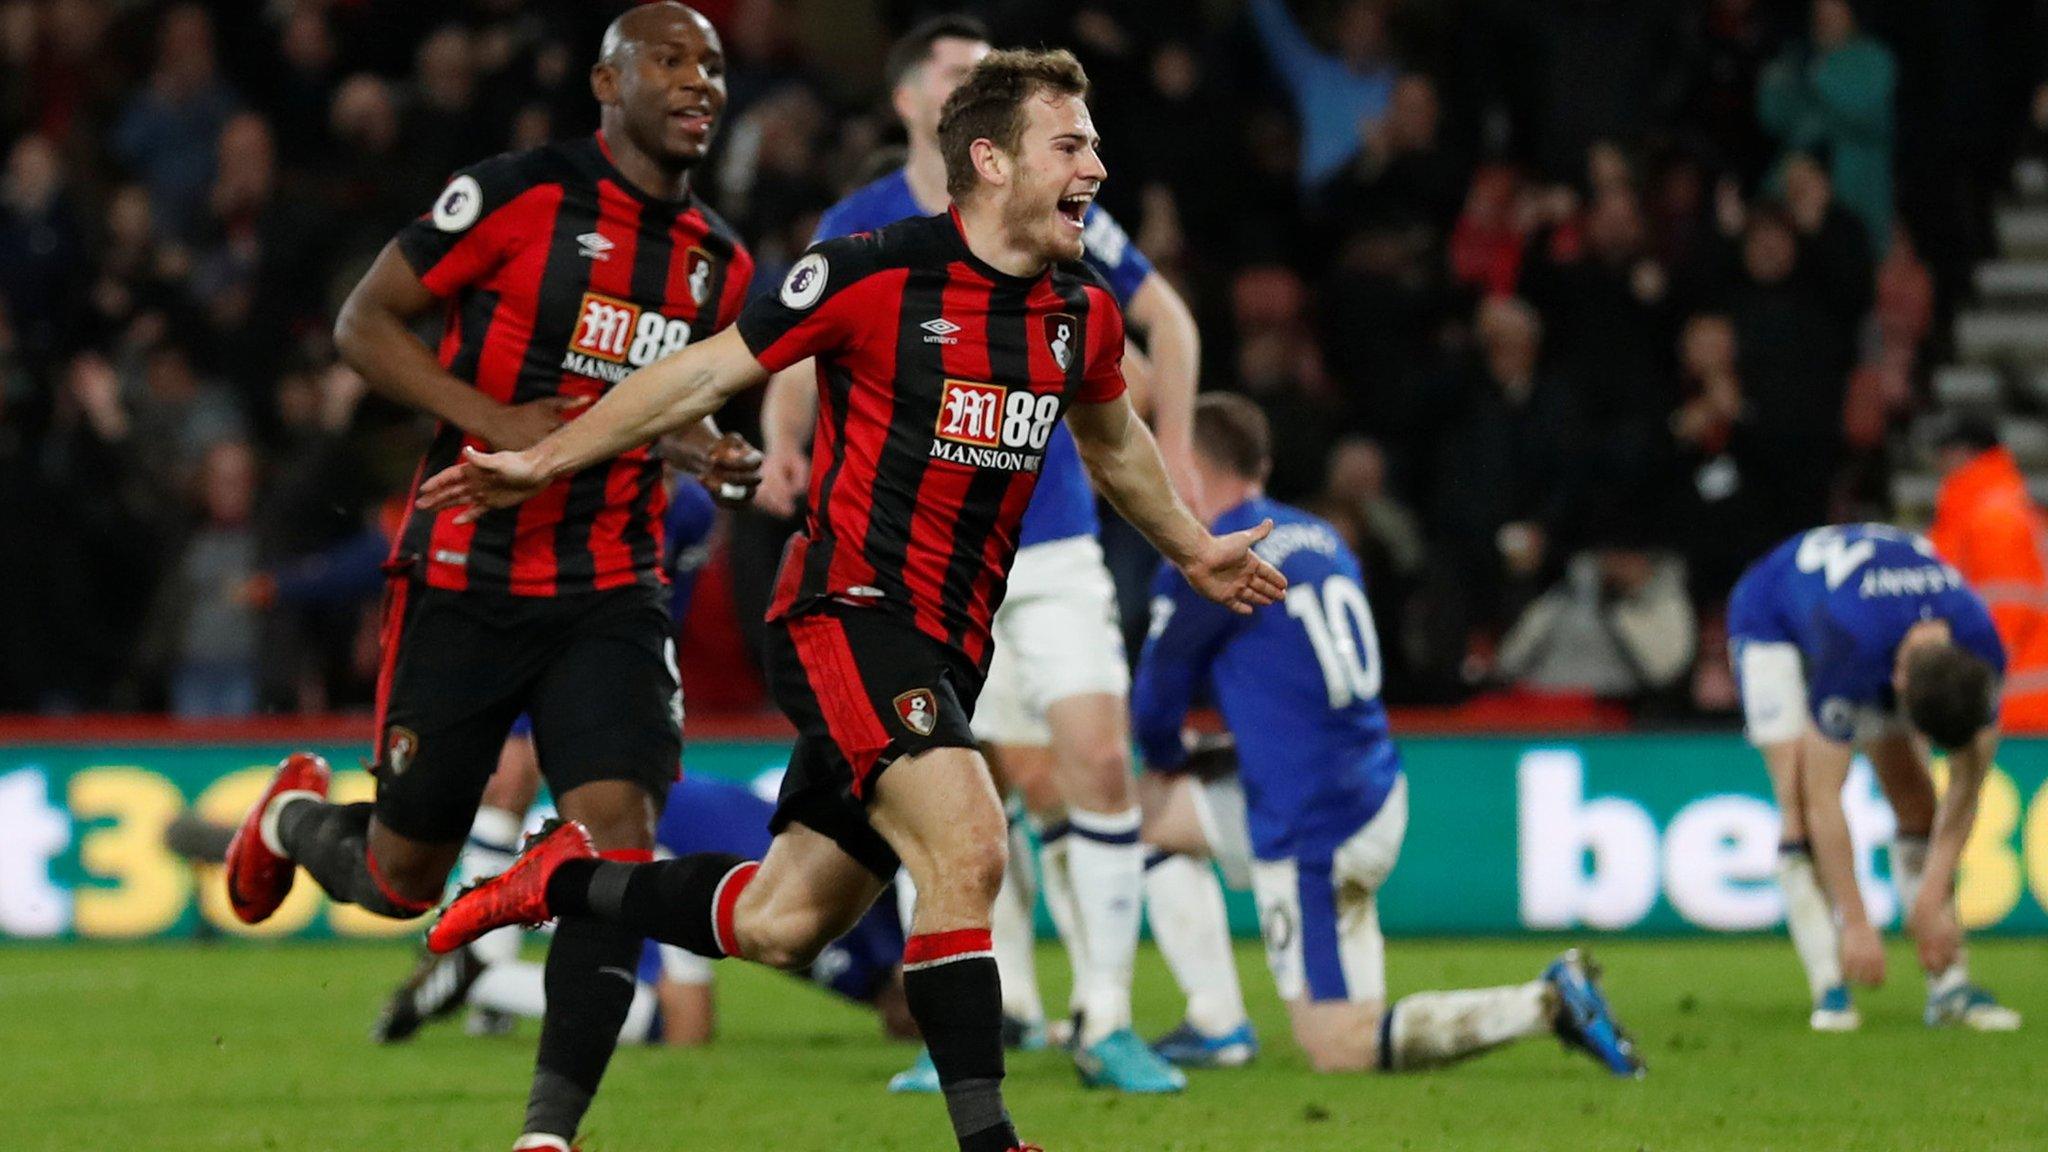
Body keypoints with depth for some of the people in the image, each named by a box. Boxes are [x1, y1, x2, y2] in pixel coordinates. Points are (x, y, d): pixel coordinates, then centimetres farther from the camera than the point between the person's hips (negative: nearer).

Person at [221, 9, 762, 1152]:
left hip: (611, 596, 4)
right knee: (402, 880, 7)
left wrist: (715, 452, 0)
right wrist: (495, 420, -19)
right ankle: (296, 817, 44)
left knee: (620, 840, -17)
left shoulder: (720, 263, 6)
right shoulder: (518, 196, -11)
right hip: (467, 582, -4)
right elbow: (365, 323, -6)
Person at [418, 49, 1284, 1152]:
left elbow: (1112, 442, 29)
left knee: (779, 926, 7)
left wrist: (1194, 550, 38)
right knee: (968, 849, -26)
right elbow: (712, 370, -2)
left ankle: (566, 878, 30)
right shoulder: (873, 275, -12)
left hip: (948, 650, 7)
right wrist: (541, 461, 1)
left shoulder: (1084, 315, 7)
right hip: (848, 612, -7)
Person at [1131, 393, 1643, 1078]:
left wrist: (1167, 761, 21)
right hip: (1376, 794, 9)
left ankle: (1546, 1004, -14)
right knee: (1143, 817, 22)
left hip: (1313, 833, -9)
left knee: (1338, 1049, -5)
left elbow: (1156, 704, -2)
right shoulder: (1321, 539, 11)